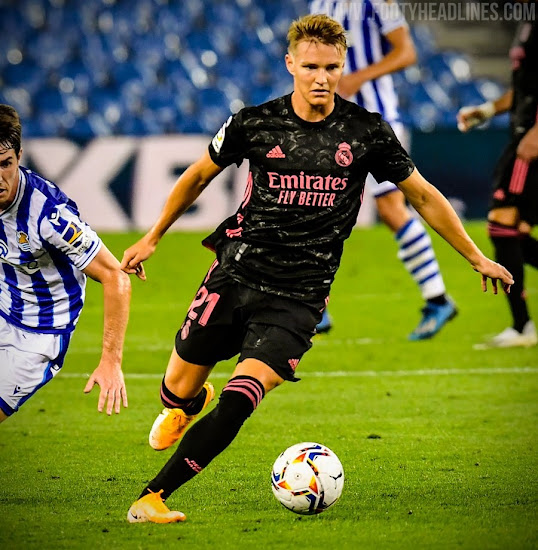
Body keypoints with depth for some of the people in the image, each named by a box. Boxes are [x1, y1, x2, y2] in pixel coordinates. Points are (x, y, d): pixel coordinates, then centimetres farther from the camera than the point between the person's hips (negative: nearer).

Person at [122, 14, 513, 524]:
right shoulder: (255, 123, -3)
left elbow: (424, 196, 9)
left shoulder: (367, 132, -3)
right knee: (179, 389, 9)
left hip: (298, 298, -1)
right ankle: (187, 406, 49)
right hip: (235, 275, 1)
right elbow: (197, 176, 14)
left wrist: (478, 259, 11)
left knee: (238, 402, -18)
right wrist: (151, 238, 19)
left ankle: (152, 498, -11)